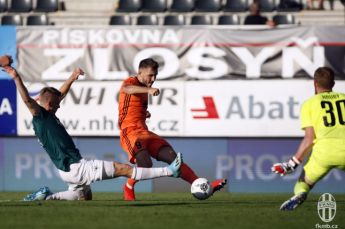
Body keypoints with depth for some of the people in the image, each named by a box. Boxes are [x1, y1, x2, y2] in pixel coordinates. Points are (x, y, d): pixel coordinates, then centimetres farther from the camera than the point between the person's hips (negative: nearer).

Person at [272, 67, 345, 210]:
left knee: (304, 182, 19)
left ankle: (300, 194, -16)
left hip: (324, 150, -1)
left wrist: (292, 164, 12)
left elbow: (309, 139, 5)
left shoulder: (309, 104, 15)